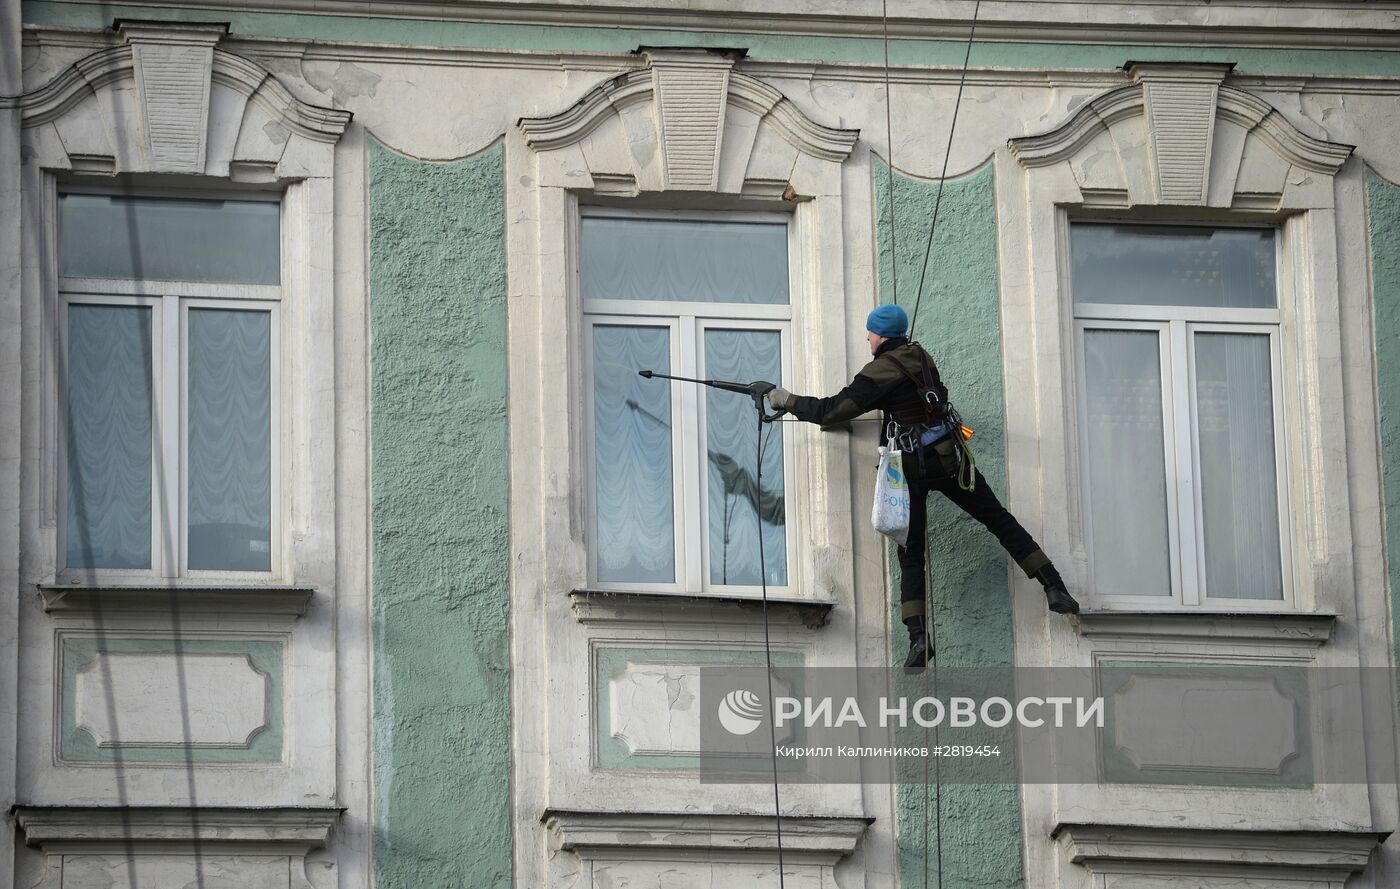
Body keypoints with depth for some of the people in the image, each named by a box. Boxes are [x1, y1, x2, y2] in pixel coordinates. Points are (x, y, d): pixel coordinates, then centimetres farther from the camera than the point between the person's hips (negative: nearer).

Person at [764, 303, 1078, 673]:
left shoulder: (879, 372, -12)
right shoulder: (919, 356, 8)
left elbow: (832, 411, -15)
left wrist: (787, 401, -4)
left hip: (913, 468, -5)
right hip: (949, 458, 5)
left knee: (911, 553, 3)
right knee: (1000, 521, 12)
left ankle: (918, 637, -9)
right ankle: (1055, 590, 4)